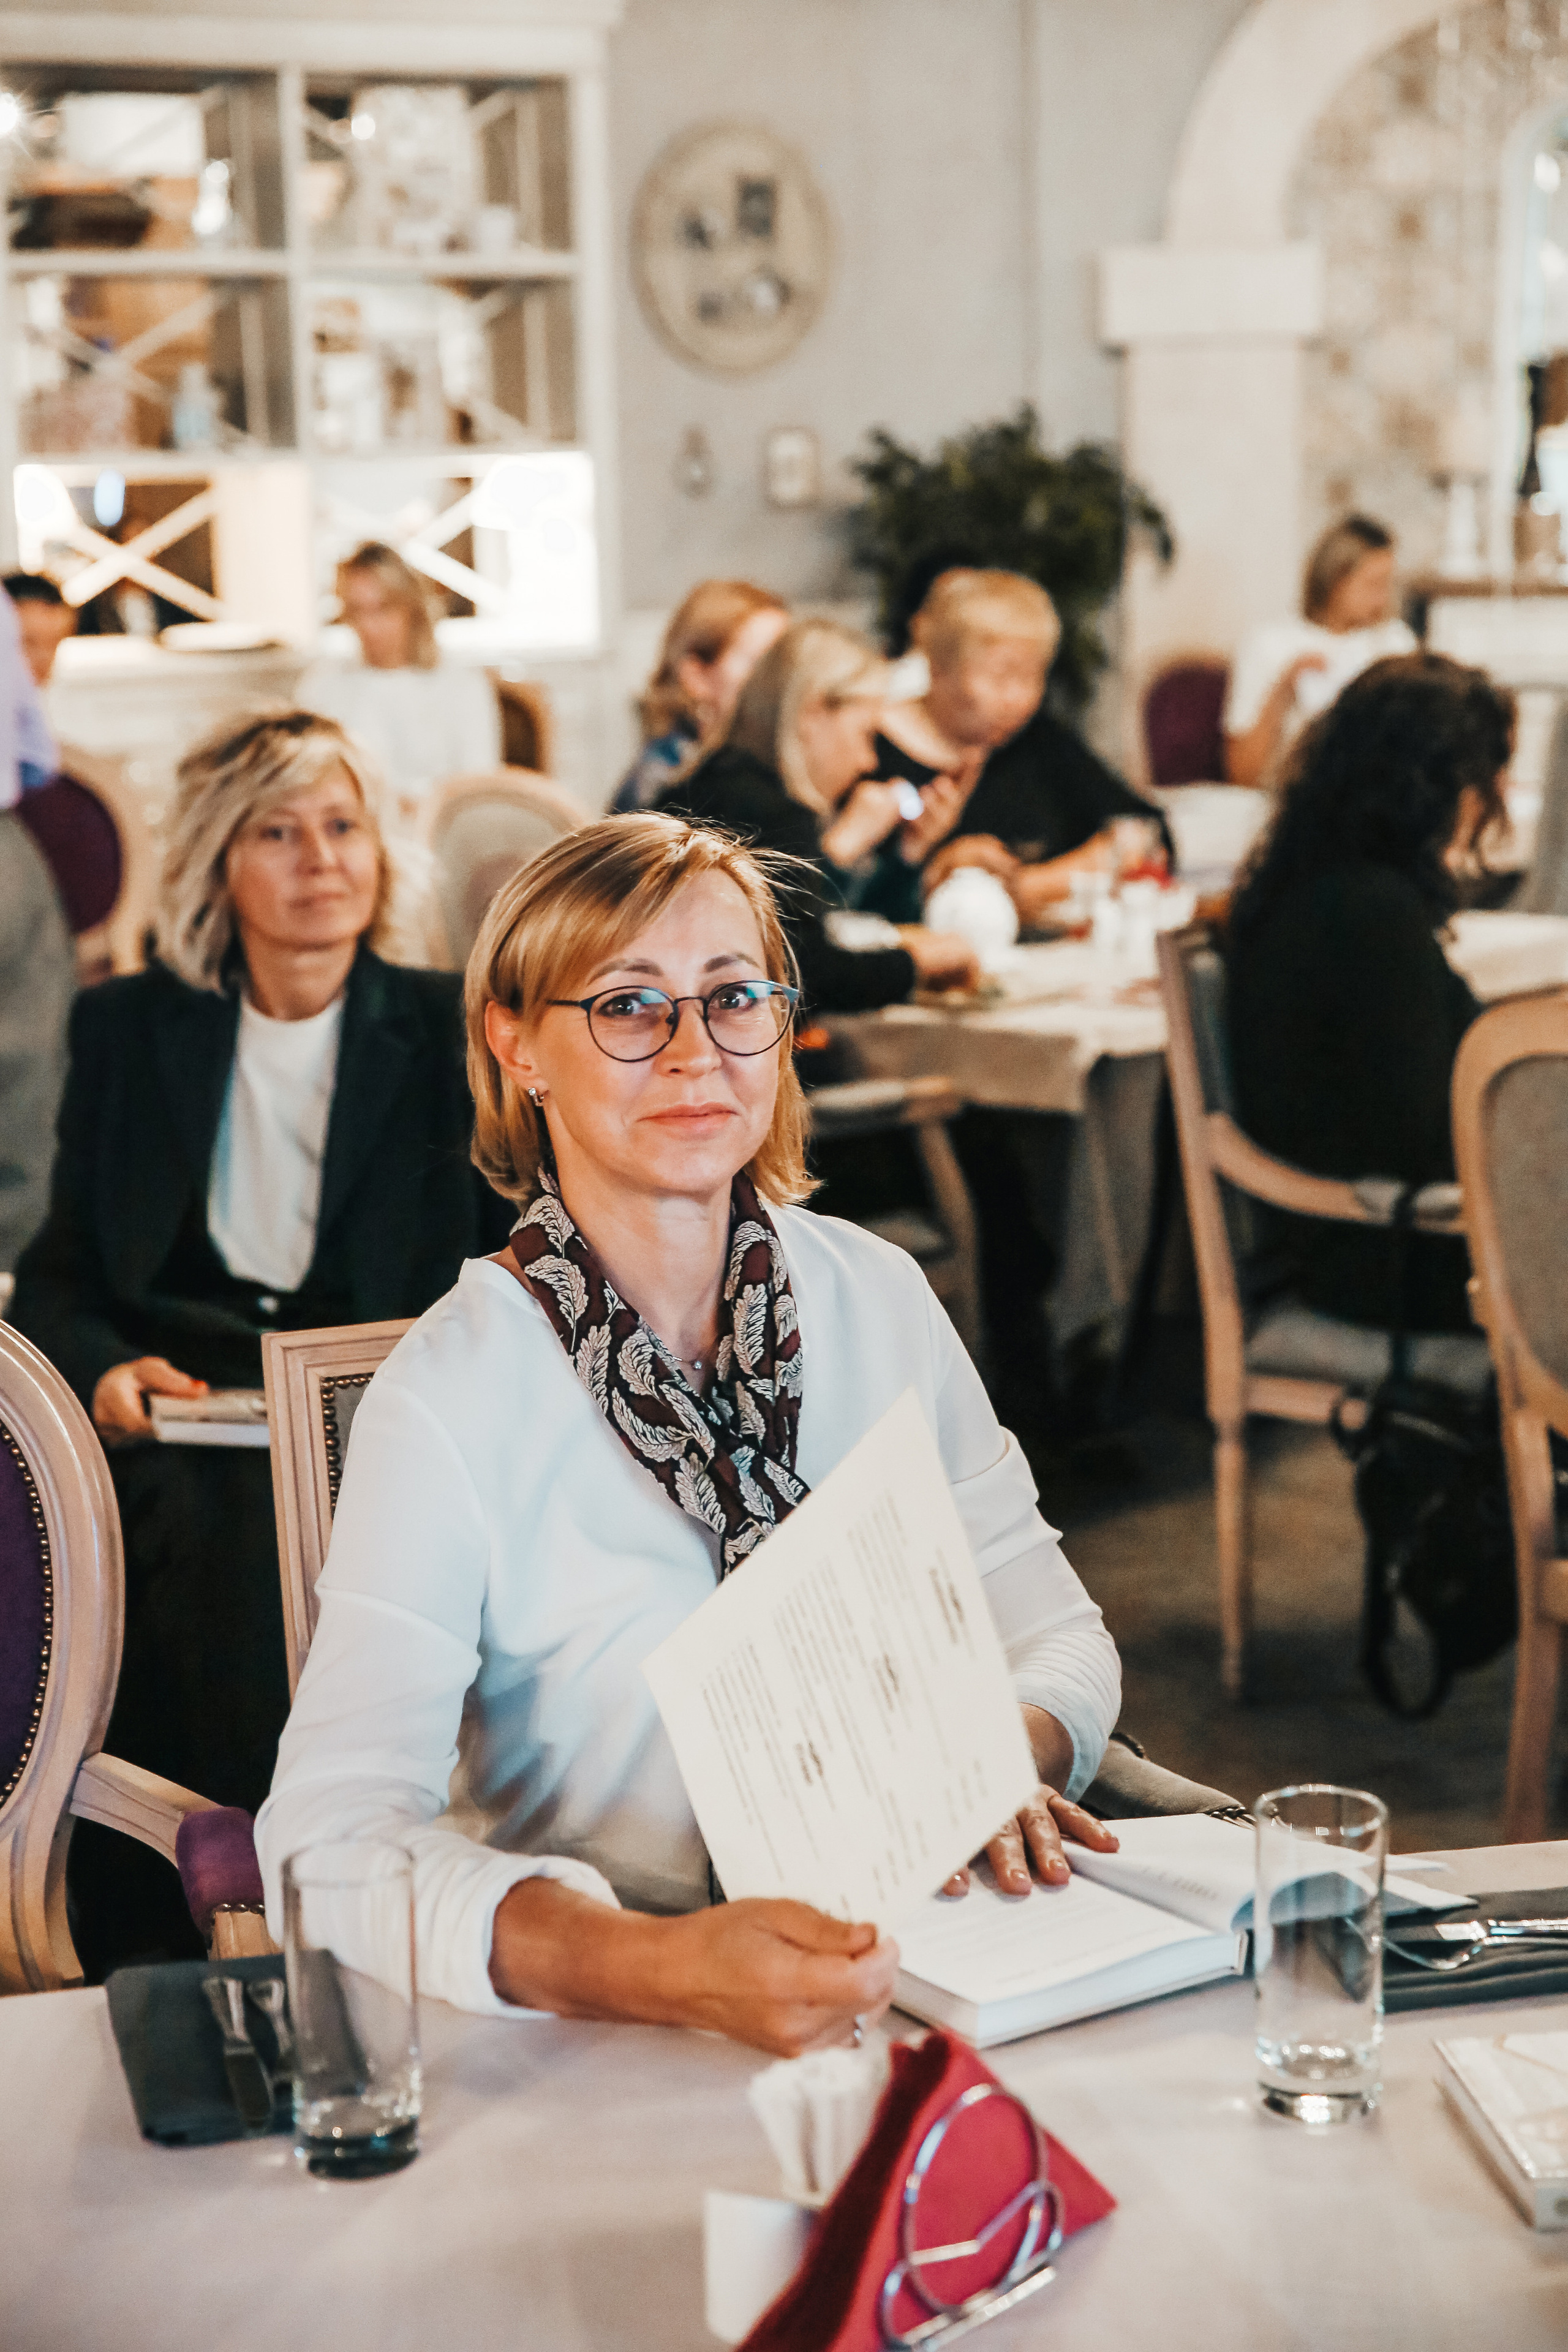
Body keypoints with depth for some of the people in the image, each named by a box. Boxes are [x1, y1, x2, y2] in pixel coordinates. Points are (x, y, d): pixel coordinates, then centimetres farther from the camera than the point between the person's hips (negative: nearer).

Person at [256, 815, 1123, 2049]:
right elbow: (333, 1840, -20)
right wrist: (660, 1966, -36)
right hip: (591, 2053, -3)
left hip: (920, 1976, 3)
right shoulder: (452, 1397, -11)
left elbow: (1047, 1619, 13)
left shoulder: (879, 1297, 6)